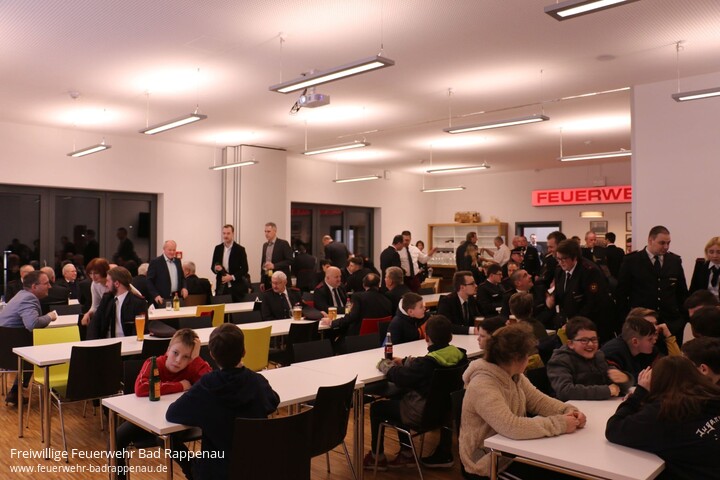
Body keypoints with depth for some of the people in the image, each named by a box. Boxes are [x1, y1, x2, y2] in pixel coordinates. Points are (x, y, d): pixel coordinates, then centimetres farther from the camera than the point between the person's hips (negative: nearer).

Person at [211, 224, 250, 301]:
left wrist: (232, 277, -15)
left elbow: (245, 269, -4)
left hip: (236, 287, -3)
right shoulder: (218, 248, 9)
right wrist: (216, 268, -10)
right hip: (221, 287, 3)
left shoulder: (240, 249, -3)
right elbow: (213, 266, 13)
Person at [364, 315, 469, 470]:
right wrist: (404, 362, 9)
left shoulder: (427, 363, -29)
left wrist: (384, 365, -4)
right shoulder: (460, 356, -8)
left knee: (376, 407, 10)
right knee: (398, 398, 29)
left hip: (421, 414, -7)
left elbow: (401, 377, -23)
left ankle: (377, 457, 22)